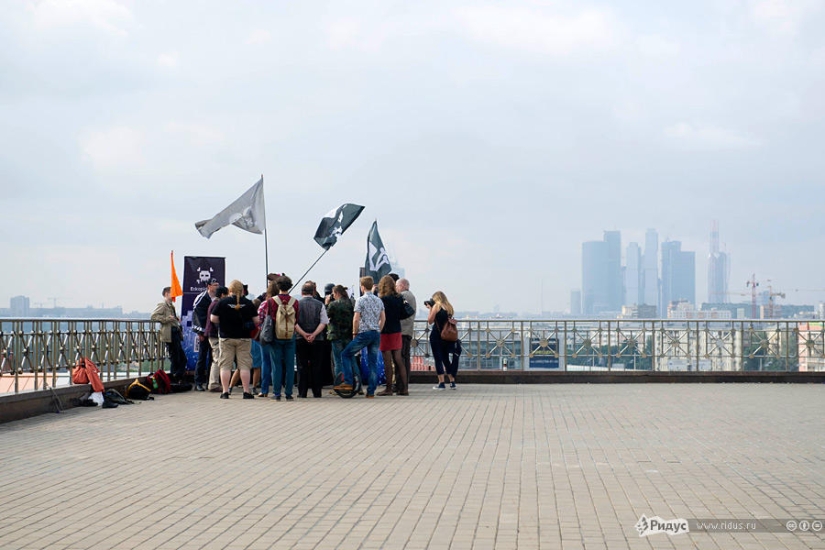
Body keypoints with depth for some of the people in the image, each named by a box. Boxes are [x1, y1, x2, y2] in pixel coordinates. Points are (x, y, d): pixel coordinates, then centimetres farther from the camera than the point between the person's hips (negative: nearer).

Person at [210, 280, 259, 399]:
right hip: (244, 338, 0)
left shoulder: (222, 302, -5)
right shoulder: (248, 303, -3)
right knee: (244, 365, 4)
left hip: (226, 337, 0)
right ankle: (246, 392, 2)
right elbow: (256, 321, 0)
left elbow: (213, 319, -5)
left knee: (225, 365, 4)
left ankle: (225, 392, 2)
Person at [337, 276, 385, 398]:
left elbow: (356, 319, -10)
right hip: (376, 334, 6)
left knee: (346, 354, 7)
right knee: (373, 363, 7)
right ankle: (371, 392, 5)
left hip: (364, 333, -6)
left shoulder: (361, 300, -8)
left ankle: (348, 383, -2)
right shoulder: (379, 300, 12)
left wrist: (354, 333, 1)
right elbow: (383, 318, 15)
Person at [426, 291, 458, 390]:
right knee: (446, 359, 14)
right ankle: (452, 382, 10)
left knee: (438, 359, -2)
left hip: (436, 335, -6)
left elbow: (430, 321, -6)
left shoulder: (436, 306, -6)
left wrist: (430, 309, 4)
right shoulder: (449, 307, 11)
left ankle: (441, 383, -6)